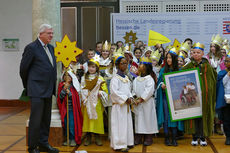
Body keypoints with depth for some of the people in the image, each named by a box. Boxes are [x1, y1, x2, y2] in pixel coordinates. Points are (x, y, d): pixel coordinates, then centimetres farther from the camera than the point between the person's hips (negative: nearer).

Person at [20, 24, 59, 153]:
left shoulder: (51, 48, 14)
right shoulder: (31, 48, -10)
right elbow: (23, 68, -5)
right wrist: (27, 85, 4)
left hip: (48, 90, 8)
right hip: (37, 90, -8)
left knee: (46, 119, 13)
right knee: (36, 119, -3)